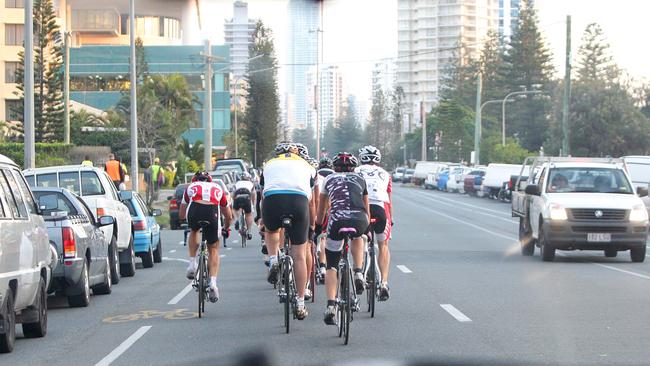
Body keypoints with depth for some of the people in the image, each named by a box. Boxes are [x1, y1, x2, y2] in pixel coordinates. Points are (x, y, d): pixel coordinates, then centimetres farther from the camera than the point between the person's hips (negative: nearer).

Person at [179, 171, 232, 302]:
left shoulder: (191, 187, 35)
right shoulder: (218, 188, 36)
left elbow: (181, 215, 39)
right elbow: (229, 216, 43)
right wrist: (226, 229, 63)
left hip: (194, 210, 0)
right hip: (212, 212, 0)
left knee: (194, 231, 36)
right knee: (214, 249, 18)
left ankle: (192, 264, 23)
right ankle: (213, 283, 3)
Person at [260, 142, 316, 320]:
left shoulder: (270, 165, 30)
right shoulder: (305, 165, 30)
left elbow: (262, 193, 37)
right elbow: (311, 196, 35)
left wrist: (262, 221, 50)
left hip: (273, 200, 0)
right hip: (299, 200, 0)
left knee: (271, 231, 35)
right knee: (299, 255, 7)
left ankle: (273, 260, 8)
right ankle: (300, 304, 8)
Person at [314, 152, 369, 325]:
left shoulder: (329, 179, 26)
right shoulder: (360, 179, 27)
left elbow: (321, 209, 35)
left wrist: (318, 227, 49)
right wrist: (367, 229, 50)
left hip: (337, 220, -1)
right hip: (359, 220, 1)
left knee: (331, 265, 11)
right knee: (357, 237, 38)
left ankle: (331, 306, -5)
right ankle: (358, 273, 19)